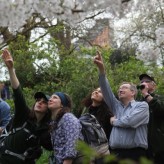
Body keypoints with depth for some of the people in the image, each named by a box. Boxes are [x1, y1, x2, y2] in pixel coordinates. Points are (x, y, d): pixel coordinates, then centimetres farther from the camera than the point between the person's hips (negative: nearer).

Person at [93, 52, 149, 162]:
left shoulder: (142, 106, 4)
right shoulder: (117, 106, 20)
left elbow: (130, 121, -12)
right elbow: (106, 89, 9)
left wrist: (114, 121, 8)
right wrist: (102, 69, -3)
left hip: (135, 153, -5)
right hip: (116, 153, 5)